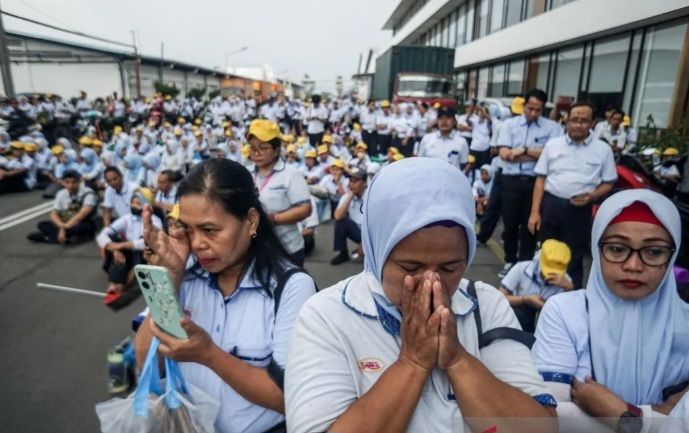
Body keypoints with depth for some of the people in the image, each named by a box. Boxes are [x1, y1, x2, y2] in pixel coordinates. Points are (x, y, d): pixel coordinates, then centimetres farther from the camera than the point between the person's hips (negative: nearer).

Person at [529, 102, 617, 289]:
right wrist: (535, 212, -3)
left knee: (574, 258, 7)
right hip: (550, 205, 2)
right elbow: (541, 179, 3)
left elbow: (609, 183, 6)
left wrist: (591, 196, -15)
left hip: (579, 209, -1)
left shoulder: (603, 149, 1)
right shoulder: (553, 144, 4)